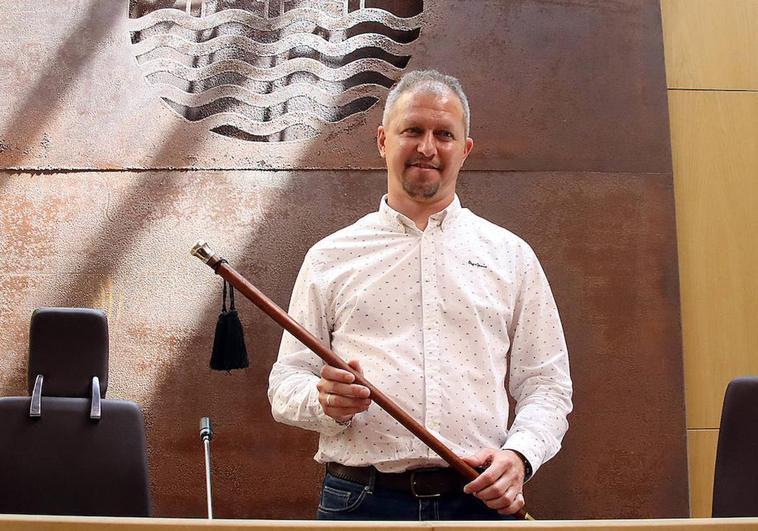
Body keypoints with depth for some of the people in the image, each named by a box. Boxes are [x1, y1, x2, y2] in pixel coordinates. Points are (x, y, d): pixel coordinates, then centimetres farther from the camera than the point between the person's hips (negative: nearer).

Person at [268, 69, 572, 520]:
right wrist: (327, 402, -14)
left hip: (479, 498, 1)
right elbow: (285, 385, 8)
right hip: (361, 497, 0)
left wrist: (519, 454, -10)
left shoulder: (511, 255, 10)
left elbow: (546, 384, 9)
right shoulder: (330, 257, 8)